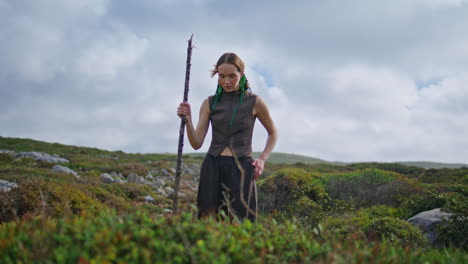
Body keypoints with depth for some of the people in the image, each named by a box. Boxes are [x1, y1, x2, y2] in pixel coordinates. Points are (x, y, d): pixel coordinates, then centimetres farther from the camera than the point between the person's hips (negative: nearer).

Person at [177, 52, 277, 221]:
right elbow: (196, 143, 3)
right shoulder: (209, 103, 6)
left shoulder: (254, 102, 2)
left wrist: (262, 159, 3)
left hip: (241, 168, -1)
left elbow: (273, 133, 17)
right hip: (213, 167, 2)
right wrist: (188, 120, -13)